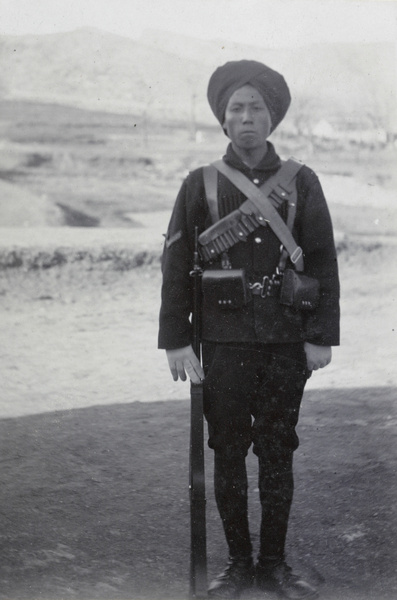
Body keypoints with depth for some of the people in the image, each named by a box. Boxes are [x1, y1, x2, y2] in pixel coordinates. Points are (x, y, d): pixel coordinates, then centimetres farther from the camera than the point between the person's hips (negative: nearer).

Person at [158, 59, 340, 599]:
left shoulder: (301, 183, 5)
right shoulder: (200, 185, 3)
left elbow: (323, 263, 4)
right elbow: (176, 265, 2)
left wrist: (321, 336, -2)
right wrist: (176, 341, -3)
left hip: (286, 345, 0)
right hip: (224, 344, 0)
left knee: (278, 454, 8)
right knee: (228, 455, 6)